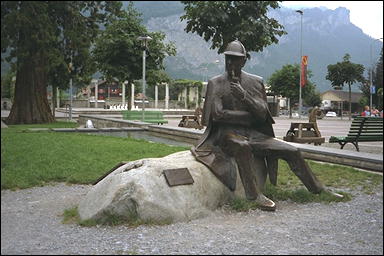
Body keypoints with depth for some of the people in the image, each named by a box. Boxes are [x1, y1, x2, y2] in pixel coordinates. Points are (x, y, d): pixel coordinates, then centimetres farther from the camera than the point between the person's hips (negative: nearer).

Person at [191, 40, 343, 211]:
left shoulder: (255, 82, 8)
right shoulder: (215, 84, 0)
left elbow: (262, 114, -2)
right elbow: (217, 114, -12)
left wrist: (244, 96, -19)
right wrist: (250, 116, -8)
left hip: (253, 134, 4)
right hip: (227, 134, -4)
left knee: (292, 151, -7)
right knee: (242, 146, -39)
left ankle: (319, 190, 8)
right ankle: (254, 195, -30)